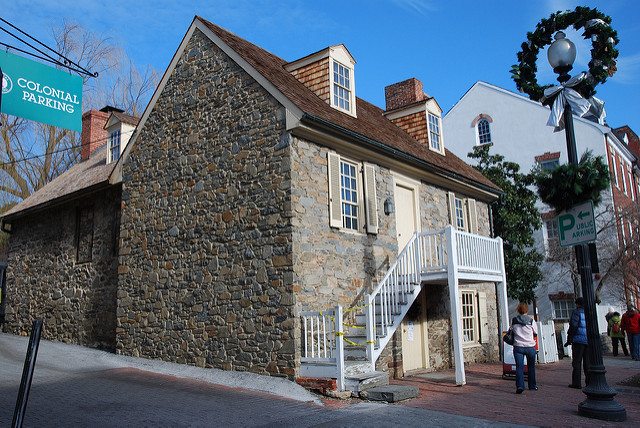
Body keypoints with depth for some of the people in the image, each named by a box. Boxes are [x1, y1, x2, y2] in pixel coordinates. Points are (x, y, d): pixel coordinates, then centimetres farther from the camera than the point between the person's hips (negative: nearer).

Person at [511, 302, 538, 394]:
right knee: (531, 367, 17)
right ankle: (532, 386, 28)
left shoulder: (513, 320, -2)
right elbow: (536, 333, 5)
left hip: (518, 347, 0)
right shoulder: (531, 320, -6)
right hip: (530, 347, 0)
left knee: (519, 367, -1)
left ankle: (519, 386, -17)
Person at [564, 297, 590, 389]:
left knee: (576, 362, 0)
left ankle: (577, 383, 0)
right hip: (589, 341, 6)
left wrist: (569, 340, -5)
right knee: (588, 363, 11)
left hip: (578, 340, -6)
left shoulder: (576, 312, -5)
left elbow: (573, 327, -10)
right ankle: (589, 382, 10)